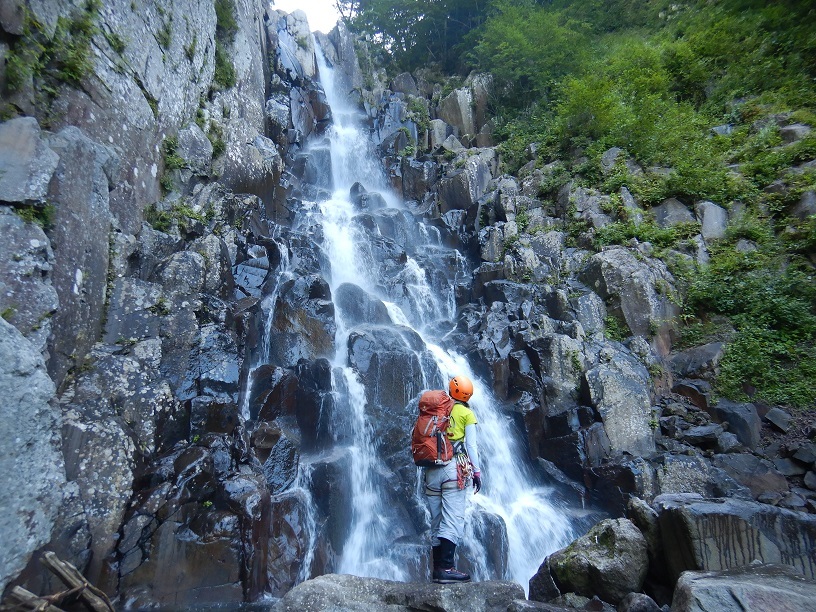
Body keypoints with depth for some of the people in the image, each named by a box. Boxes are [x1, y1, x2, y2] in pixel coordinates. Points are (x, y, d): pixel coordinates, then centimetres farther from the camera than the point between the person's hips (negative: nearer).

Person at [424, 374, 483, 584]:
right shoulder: (466, 413, 5)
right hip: (455, 468, -4)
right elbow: (471, 445, -1)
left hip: (432, 470, 4)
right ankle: (446, 568, -12)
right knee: (452, 521, -5)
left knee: (436, 521, 10)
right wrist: (477, 471, 3)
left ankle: (437, 568, 13)